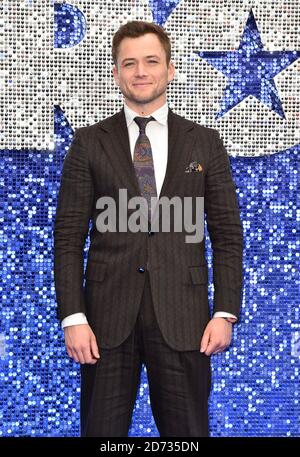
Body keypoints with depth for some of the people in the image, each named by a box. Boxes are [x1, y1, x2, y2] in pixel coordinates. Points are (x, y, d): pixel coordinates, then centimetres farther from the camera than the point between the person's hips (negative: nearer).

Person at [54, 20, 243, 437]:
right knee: (102, 429, 9)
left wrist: (225, 312, -2)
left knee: (187, 431, 9)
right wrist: (73, 318, -7)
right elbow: (68, 236, 1)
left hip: (182, 317, 1)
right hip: (108, 316, 0)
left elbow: (228, 234, 6)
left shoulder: (205, 143, 7)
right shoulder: (88, 144, 5)